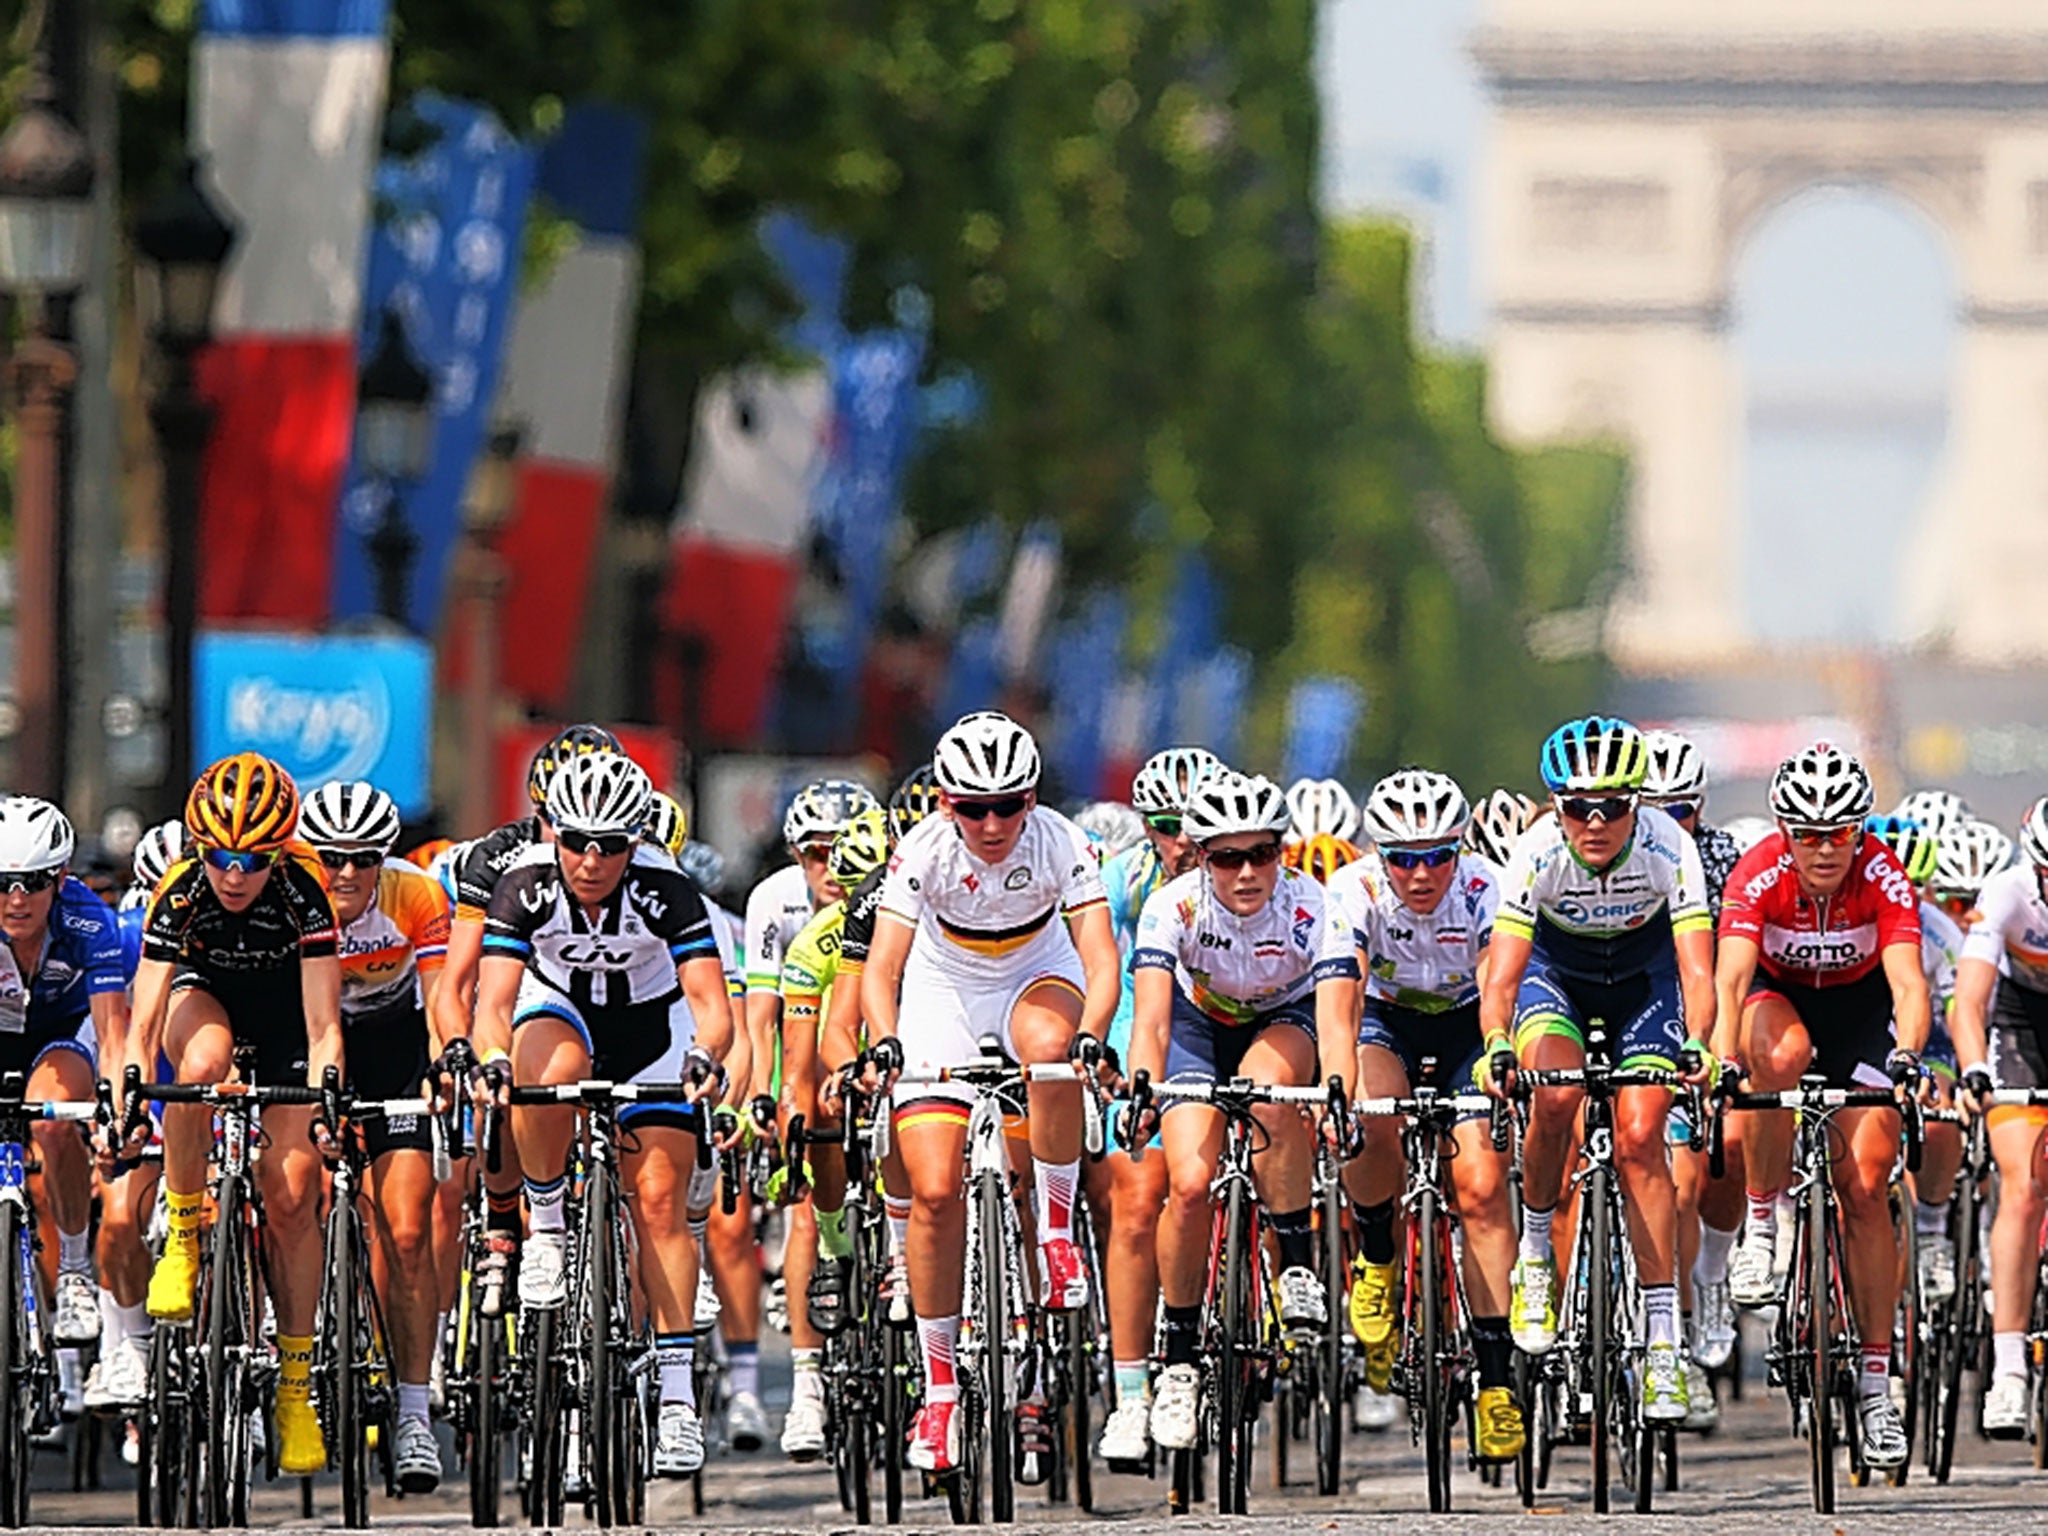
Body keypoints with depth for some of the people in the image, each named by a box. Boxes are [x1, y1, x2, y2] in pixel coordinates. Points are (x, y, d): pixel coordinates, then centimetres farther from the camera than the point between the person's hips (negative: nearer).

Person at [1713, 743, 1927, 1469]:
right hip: (1777, 995, 0)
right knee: (1781, 1053, -38)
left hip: (1859, 1007, 0)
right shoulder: (1758, 875, -29)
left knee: (1865, 1185, -9)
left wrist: (1906, 1060, -56)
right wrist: (1723, 1059, -56)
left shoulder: (1883, 878, -27)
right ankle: (1761, 1228, -20)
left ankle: (1876, 1380, -4)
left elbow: (1908, 981, -37)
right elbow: (1731, 975, -39)